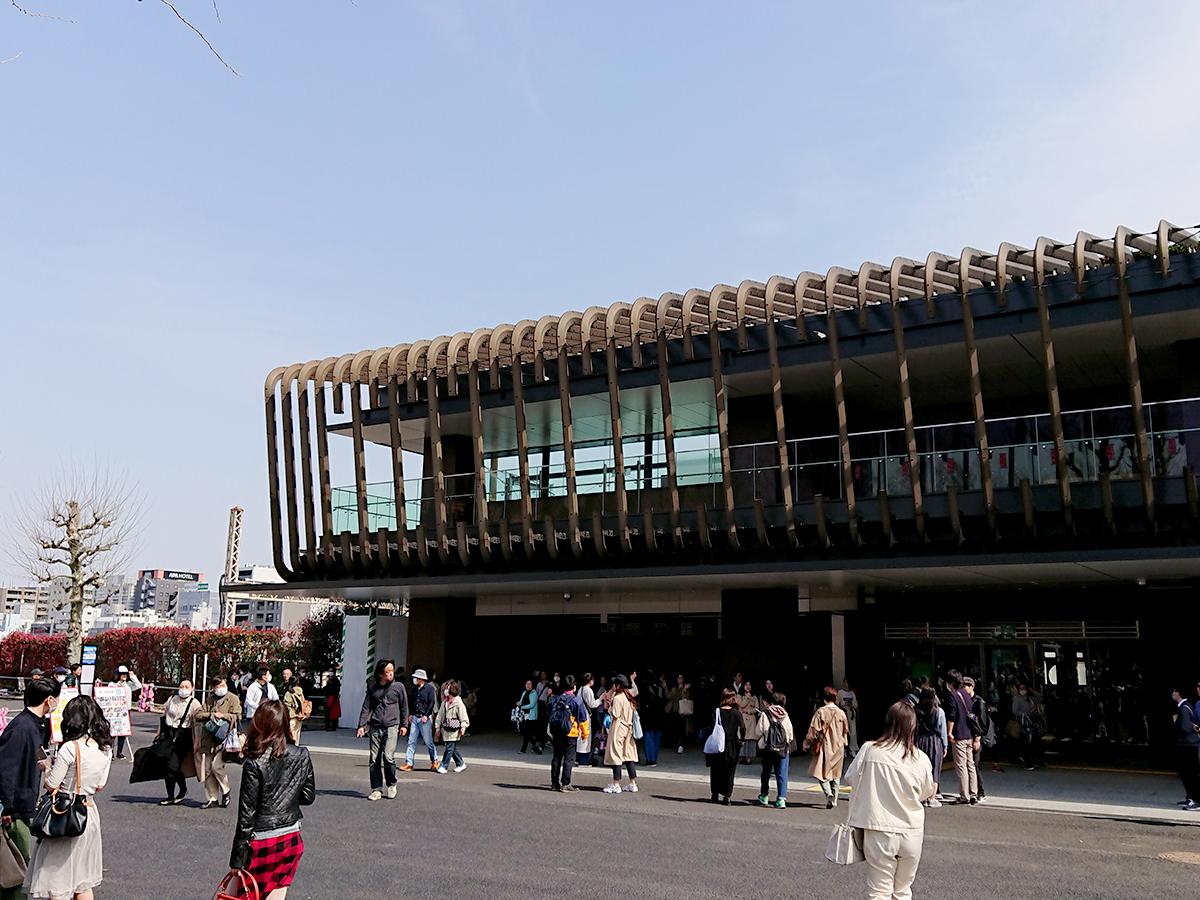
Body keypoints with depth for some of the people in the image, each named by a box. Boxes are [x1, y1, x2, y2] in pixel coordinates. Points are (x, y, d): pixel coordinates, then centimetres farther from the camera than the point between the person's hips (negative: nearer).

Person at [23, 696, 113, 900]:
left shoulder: (70, 748, -18)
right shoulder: (106, 749, 1)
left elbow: (51, 786, -13)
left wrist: (48, 767, 6)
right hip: (89, 812, 6)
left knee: (58, 884, 4)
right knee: (83, 883, 17)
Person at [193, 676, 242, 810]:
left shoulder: (233, 698, 0)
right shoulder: (209, 699, 14)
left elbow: (237, 717, -7)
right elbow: (198, 714, 7)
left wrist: (222, 715, -14)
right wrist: (210, 715, -9)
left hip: (224, 737, -5)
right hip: (208, 739, 5)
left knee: (216, 766, -15)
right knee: (207, 769, 6)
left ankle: (225, 791, 8)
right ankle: (211, 798, 18)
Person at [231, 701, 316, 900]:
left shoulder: (254, 764, -15)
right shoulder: (302, 756, -3)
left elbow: (246, 815, -12)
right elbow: (308, 796, 6)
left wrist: (237, 860, -6)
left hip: (262, 843, -4)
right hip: (292, 840, 4)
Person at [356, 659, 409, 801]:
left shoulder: (398, 687, 4)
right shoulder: (372, 688, 8)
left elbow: (404, 707, 11)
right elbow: (366, 708, 9)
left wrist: (404, 725, 8)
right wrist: (361, 725, -1)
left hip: (391, 727, -3)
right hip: (375, 728, 3)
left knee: (388, 756, -15)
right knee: (374, 759, 0)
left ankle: (391, 784, 7)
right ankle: (376, 789, 11)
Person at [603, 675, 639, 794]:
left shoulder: (617, 698, -15)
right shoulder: (628, 697, 10)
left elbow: (615, 715, -19)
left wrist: (609, 708, -1)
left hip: (618, 729, -8)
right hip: (628, 728, 8)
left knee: (616, 756, -3)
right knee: (629, 756, 10)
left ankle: (616, 785, -1)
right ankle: (633, 784, 12)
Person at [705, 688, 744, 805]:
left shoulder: (717, 711, -6)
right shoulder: (737, 713, -7)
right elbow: (742, 729, -11)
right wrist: (740, 740, 6)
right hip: (732, 746, -1)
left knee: (716, 771, 14)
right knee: (729, 772, 8)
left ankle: (715, 794, 17)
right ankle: (726, 796, 4)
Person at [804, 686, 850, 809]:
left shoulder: (821, 712, -12)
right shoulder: (841, 713, 1)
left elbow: (814, 730, -11)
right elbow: (846, 731, 11)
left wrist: (807, 744, -1)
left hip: (825, 746, -4)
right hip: (838, 747, 4)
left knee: (822, 772, 2)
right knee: (835, 774, 15)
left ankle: (828, 793, -20)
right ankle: (834, 799, 16)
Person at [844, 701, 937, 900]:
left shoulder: (869, 750, -12)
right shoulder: (921, 759, -9)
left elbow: (850, 779, 0)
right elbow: (927, 793, 7)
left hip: (878, 833, -2)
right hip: (911, 834, 2)